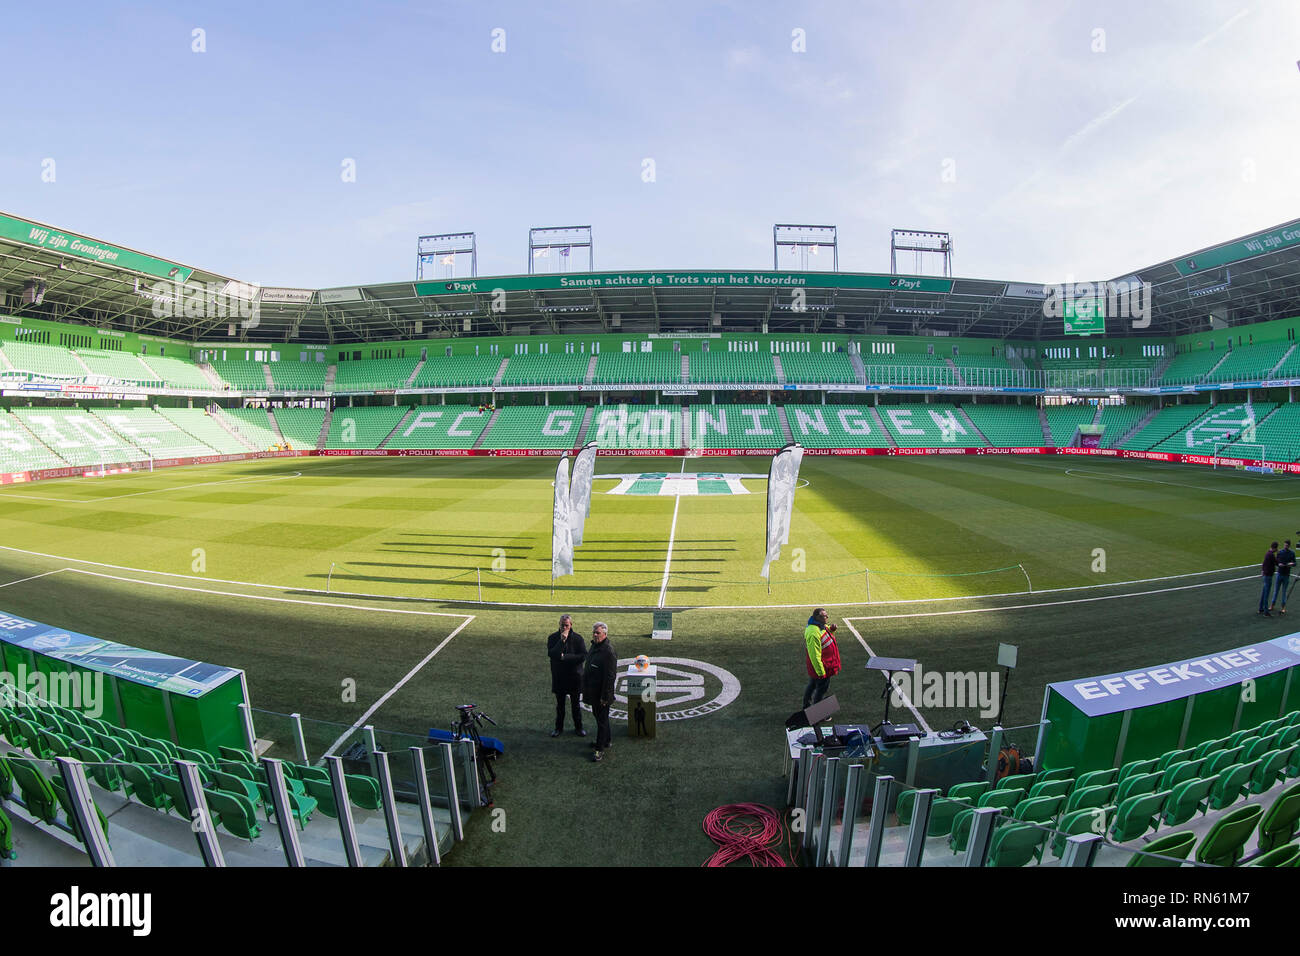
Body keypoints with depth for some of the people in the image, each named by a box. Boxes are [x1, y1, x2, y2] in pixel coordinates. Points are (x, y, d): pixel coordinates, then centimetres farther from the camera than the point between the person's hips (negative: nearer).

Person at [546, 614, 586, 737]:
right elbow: (550, 654, -19)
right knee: (560, 704, 14)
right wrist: (562, 641, -26)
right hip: (558, 676, 1)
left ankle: (578, 727, 26)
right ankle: (559, 727, 29)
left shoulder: (577, 638, -7)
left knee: (575, 704, 11)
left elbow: (583, 656, -15)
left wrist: (565, 657, -19)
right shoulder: (553, 638, -4)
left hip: (574, 676, -1)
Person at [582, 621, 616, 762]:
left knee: (602, 720, 1)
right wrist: (586, 689, 19)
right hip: (593, 691, 10)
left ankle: (600, 749, 10)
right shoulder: (594, 646, 8)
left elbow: (610, 676, -23)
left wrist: (605, 696, -22)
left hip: (602, 693, -10)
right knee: (598, 716, 21)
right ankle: (605, 741, 37)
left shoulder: (608, 651, -22)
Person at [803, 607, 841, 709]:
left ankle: (807, 707, 43)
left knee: (812, 685, 25)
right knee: (821, 690, 6)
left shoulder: (821, 626, -1)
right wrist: (821, 672, -24)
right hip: (822, 668, -10)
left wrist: (831, 629, -1)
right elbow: (814, 655, -29)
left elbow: (826, 635, 22)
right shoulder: (813, 633, -31)